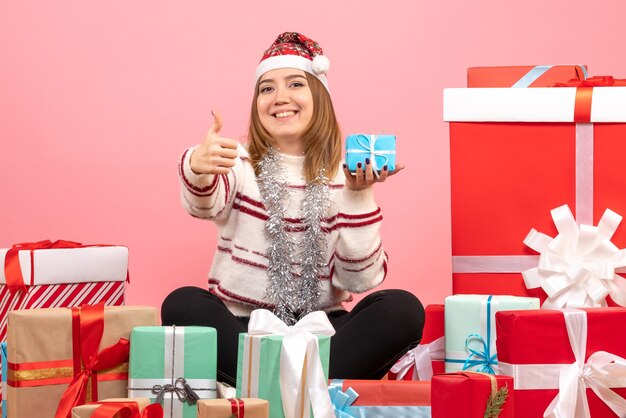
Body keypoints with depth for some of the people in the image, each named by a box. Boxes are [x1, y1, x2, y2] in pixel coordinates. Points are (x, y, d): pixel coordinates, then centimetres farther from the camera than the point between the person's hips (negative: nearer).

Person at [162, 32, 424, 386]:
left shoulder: (344, 177, 6)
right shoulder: (239, 165, 3)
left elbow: (359, 279, -4)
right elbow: (205, 204, -24)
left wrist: (359, 195, -14)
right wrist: (198, 169, -47)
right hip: (240, 328, -1)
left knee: (402, 309, -25)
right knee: (183, 304, -30)